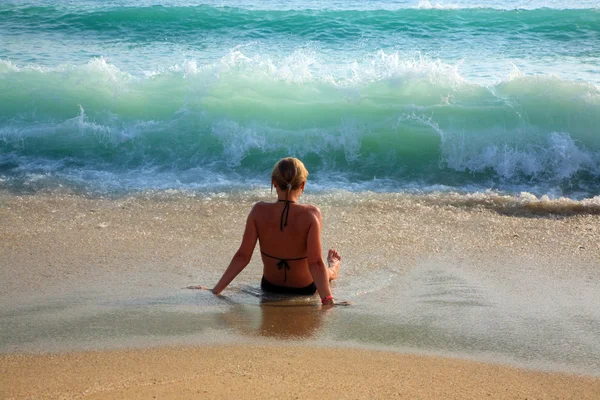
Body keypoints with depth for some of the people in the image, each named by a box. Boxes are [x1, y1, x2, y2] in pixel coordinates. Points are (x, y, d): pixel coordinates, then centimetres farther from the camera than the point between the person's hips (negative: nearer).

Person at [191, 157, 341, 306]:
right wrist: (327, 299, -27)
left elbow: (242, 256, -18)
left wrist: (215, 290, -11)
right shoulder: (310, 214, -27)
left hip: (270, 287, 3)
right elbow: (315, 263, -30)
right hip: (304, 289, -3)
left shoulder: (259, 211, -20)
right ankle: (333, 268, 64)